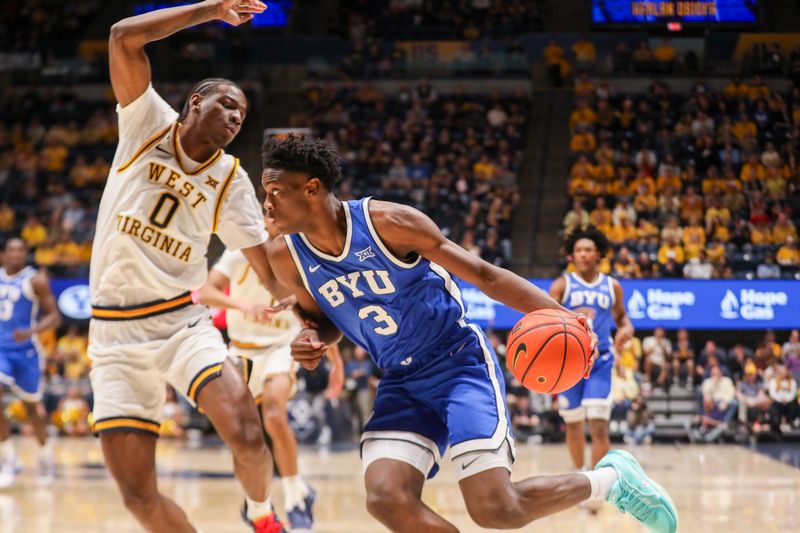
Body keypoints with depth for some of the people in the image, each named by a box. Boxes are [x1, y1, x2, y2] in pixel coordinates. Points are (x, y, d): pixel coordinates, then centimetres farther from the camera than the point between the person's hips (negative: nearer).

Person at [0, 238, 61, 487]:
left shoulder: (36, 280, -7)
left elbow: (54, 316, -10)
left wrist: (31, 331, -25)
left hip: (25, 350, -3)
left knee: (31, 406, 10)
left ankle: (46, 454, 34)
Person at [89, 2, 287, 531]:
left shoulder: (231, 181, 4)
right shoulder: (147, 125, 1)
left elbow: (274, 273, 4)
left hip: (184, 322, 1)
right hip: (116, 333, -1)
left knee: (246, 431, -22)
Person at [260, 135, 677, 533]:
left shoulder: (388, 222, -18)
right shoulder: (286, 257, -4)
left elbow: (485, 276, -11)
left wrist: (560, 316, -23)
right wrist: (311, 341, -9)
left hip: (460, 362, -5)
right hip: (401, 383, 5)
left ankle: (611, 478, 11)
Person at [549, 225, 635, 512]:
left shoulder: (612, 287, 7)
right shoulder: (561, 285, -1)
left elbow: (621, 316, 20)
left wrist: (627, 328, -3)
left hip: (600, 362, 0)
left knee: (599, 425, -14)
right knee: (573, 424, 11)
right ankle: (580, 473, 33)